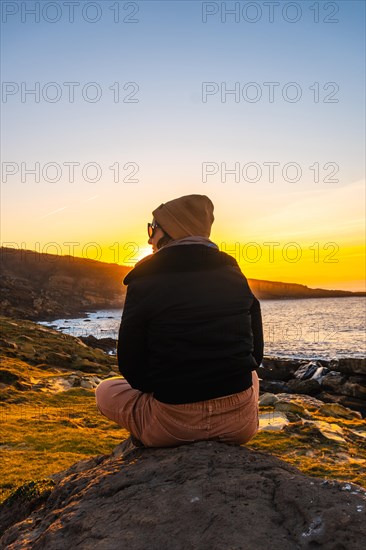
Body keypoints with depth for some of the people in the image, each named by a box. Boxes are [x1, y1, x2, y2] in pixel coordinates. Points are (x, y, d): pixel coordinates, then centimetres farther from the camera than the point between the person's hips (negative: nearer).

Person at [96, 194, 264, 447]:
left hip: (171, 425, -3)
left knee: (106, 390, 23)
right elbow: (257, 354, 7)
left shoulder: (144, 283, -9)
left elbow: (132, 368, -7)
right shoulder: (235, 276, 3)